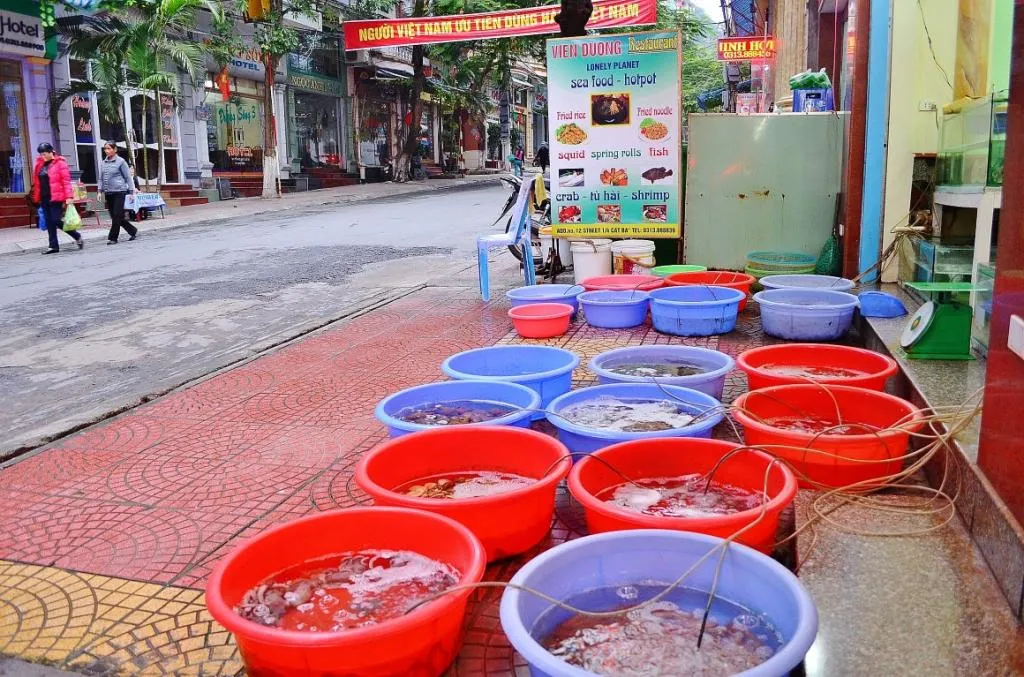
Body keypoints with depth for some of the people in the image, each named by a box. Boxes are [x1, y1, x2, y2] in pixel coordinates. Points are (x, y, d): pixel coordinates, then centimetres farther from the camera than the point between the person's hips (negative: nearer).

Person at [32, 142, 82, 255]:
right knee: (49, 222, 7)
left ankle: (78, 237, 8)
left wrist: (68, 197, -19)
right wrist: (37, 197, 13)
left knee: (56, 221, -9)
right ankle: (53, 246, 12)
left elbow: (66, 181, -12)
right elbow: (37, 182, 17)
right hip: (44, 199, 7)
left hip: (56, 198, -7)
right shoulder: (40, 164, 13)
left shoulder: (60, 163, -7)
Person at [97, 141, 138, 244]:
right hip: (108, 193, 6)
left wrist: (132, 192, -7)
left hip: (119, 192, -6)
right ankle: (133, 231, 20)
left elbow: (128, 177, -2)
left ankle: (112, 238, 0)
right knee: (114, 216, 7)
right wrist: (100, 191, 9)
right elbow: (101, 178, 18)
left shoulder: (120, 161, -3)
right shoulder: (103, 163, 12)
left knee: (117, 216, -7)